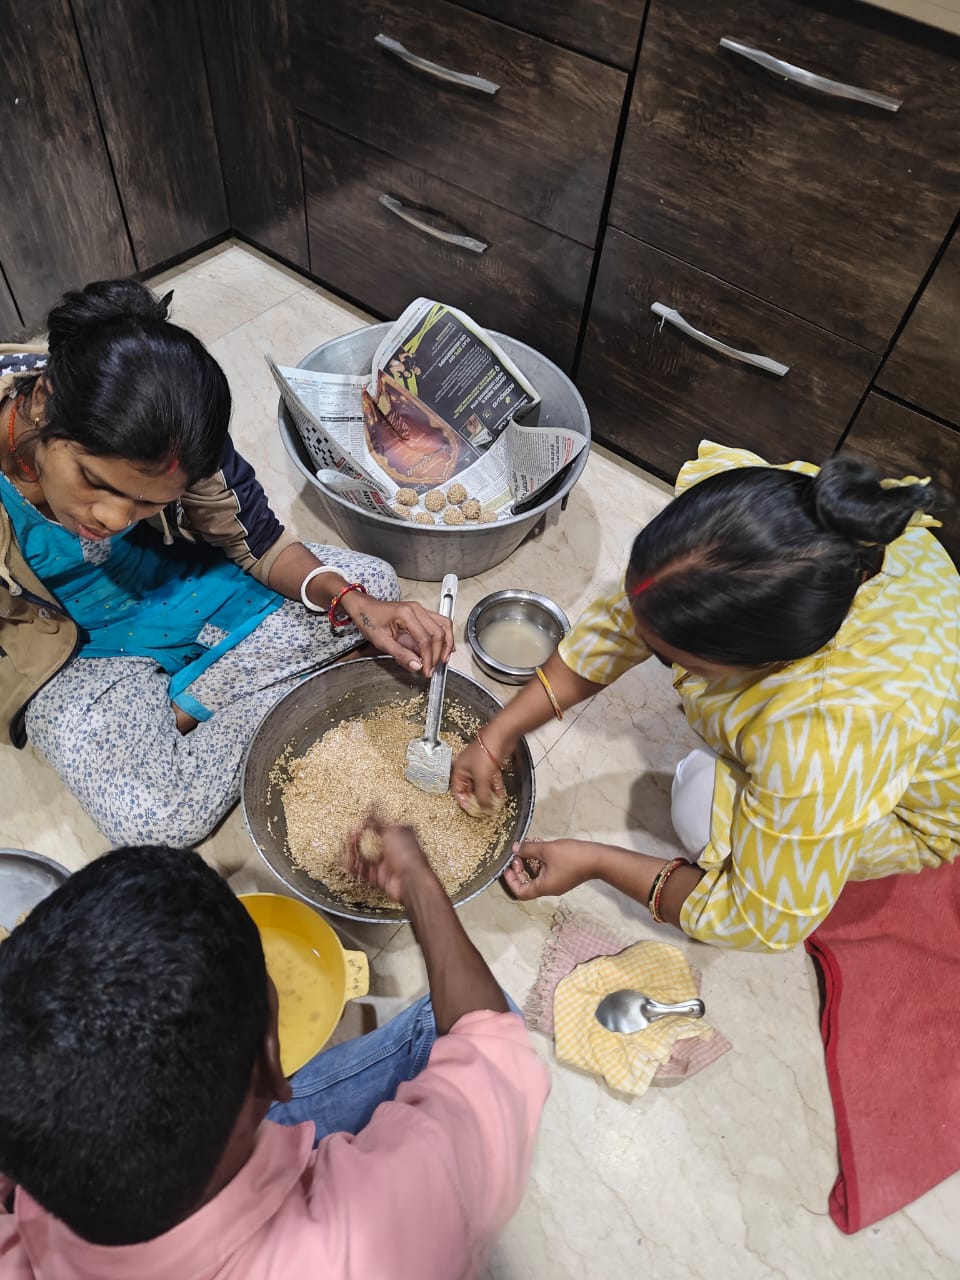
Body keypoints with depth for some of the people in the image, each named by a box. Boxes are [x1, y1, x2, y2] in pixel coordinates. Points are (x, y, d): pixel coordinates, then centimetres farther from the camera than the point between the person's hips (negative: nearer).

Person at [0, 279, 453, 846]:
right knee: (157, 820, -26)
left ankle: (179, 704, -7)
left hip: (171, 575, 4)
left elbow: (256, 539, -11)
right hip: (64, 649, -3)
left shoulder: (172, 429, -26)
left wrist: (354, 604, -27)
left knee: (374, 582, -7)